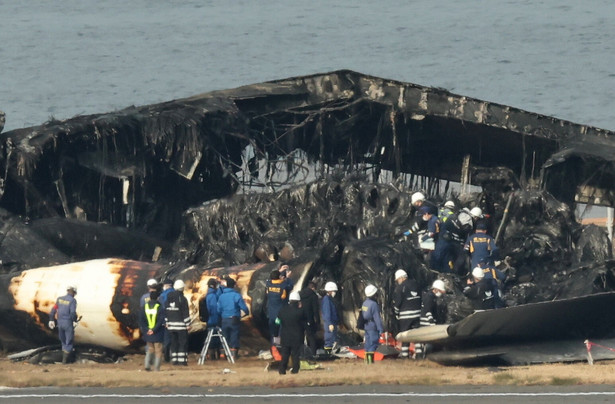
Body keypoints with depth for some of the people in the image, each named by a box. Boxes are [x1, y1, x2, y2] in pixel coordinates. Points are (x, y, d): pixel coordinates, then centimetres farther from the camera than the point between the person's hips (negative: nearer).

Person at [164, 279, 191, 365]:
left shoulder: (169, 298, 6)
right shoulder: (182, 299, -11)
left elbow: (166, 311, 12)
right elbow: (186, 313, -11)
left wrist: (167, 322, 20)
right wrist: (188, 324, -6)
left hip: (171, 324, 5)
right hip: (181, 324, -5)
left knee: (174, 343, 11)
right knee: (183, 343, -1)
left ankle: (174, 360, 10)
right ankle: (182, 360, -7)